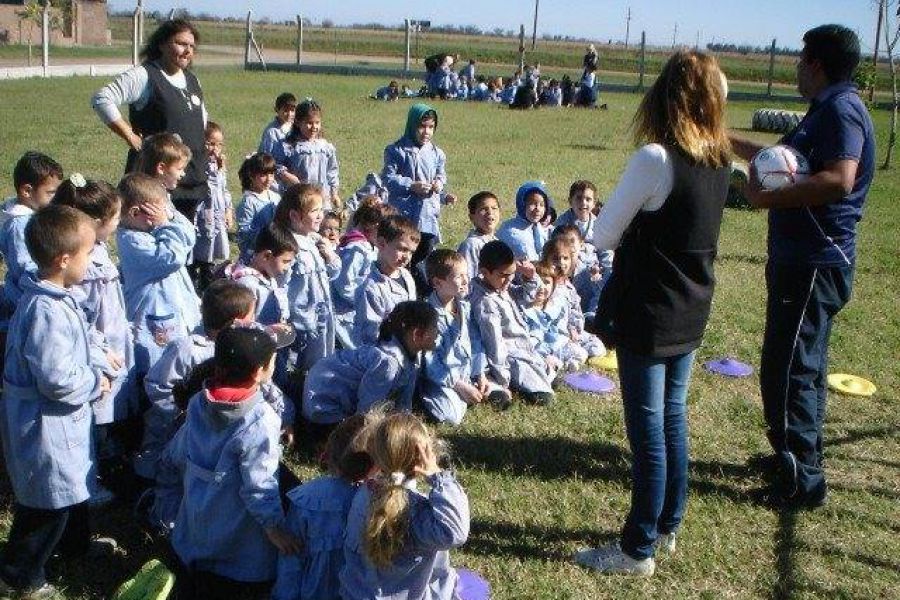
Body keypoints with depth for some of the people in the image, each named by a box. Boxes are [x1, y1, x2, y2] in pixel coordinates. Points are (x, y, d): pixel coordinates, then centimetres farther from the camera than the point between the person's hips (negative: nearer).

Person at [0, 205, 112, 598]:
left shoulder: (53, 298, 1)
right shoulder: (46, 313, -32)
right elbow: (58, 381, -31)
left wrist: (94, 371, 2)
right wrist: (95, 383, -15)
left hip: (61, 419, 10)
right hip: (45, 423, -10)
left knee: (70, 485, 29)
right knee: (47, 500, 8)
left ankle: (74, 542, 51)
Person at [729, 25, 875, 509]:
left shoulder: (840, 110, -15)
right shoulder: (827, 110, 17)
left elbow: (839, 180, -31)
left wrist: (769, 198, -23)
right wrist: (727, 140, 38)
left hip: (814, 264, -11)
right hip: (804, 259, 11)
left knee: (786, 370, -6)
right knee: (802, 366, 20)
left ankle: (802, 482, 3)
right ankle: (801, 457, 35)